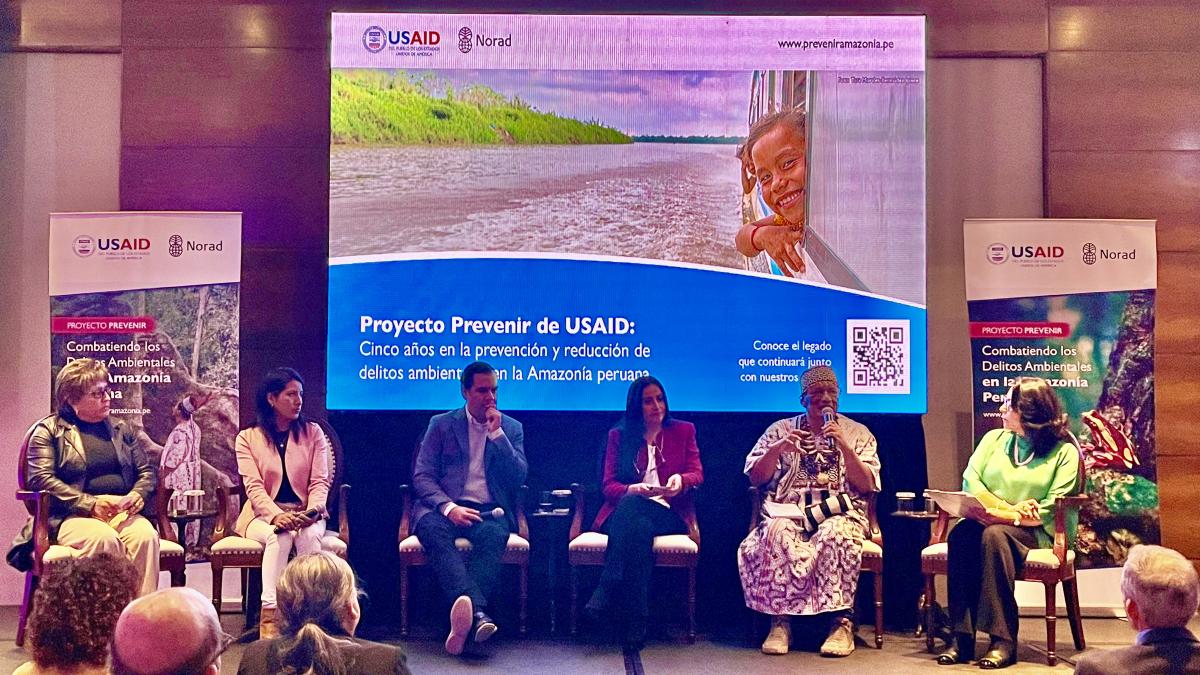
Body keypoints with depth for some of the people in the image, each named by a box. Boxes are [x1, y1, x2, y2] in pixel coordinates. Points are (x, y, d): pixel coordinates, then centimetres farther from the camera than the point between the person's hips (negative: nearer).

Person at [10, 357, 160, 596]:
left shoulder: (121, 429, 22)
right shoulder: (48, 430, 8)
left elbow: (147, 471, 20)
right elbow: (40, 478, -5)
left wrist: (137, 495, -4)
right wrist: (90, 504, -15)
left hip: (122, 513, 3)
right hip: (72, 517, -3)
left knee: (146, 536, -30)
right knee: (106, 539, -36)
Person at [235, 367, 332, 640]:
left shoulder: (313, 433, 8)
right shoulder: (247, 438, 4)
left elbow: (320, 481, 0)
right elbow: (254, 486, -8)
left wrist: (313, 509, -22)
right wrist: (276, 515, -27)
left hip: (305, 514, 1)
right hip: (263, 515, -1)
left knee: (310, 534, -34)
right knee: (280, 536, -35)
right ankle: (269, 615, -37)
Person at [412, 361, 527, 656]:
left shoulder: (511, 428, 15)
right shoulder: (441, 424, 12)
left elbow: (519, 478, 3)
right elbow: (422, 477, 4)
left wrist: (496, 433, -5)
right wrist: (449, 507, -15)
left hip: (489, 511, 1)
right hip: (445, 507, 0)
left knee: (494, 535, -36)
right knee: (432, 529, -36)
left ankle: (465, 618, -49)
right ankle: (477, 613, -54)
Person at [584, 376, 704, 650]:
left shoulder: (684, 431, 19)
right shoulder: (618, 435, 18)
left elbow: (697, 473, 7)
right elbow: (608, 485, 8)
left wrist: (681, 480, -19)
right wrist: (631, 490, -16)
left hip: (668, 513, -1)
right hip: (625, 511, 1)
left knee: (632, 507, -37)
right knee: (638, 528, -38)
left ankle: (606, 592, -41)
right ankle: (635, 621, -43)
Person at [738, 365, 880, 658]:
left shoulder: (857, 433, 15)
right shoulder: (780, 429, 16)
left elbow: (867, 485, 3)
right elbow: (756, 478, 9)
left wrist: (843, 447, -9)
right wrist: (776, 449, -8)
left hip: (839, 513, 0)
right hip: (789, 511, 1)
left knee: (836, 533, -37)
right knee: (777, 532, -35)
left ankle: (841, 622, -29)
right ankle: (780, 621, -28)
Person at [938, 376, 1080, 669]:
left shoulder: (1064, 451, 2)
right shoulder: (993, 438, 16)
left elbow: (1050, 509, -8)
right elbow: (970, 482, 3)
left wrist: (1003, 516, -19)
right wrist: (1011, 508, -11)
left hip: (1035, 533, -3)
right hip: (987, 521, 4)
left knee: (994, 535, -36)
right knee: (961, 535, -31)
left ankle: (1003, 640, -35)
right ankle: (962, 637, -32)